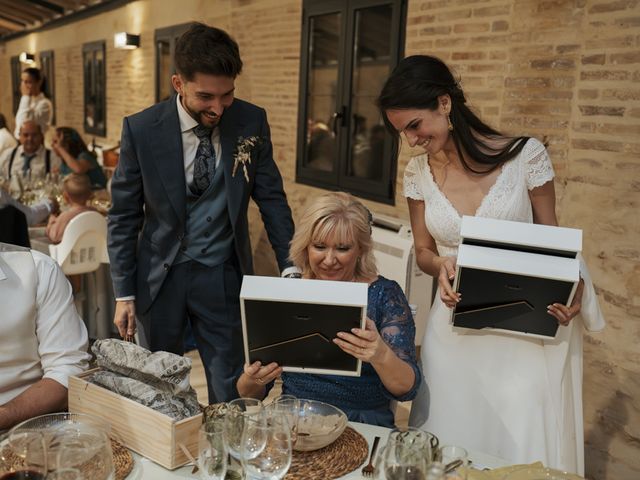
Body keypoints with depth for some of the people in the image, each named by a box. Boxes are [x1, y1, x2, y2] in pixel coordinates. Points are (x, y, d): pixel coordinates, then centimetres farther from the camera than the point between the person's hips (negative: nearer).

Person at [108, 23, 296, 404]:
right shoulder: (141, 130, -11)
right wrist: (124, 294, -2)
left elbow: (271, 197, 1)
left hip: (224, 276, 1)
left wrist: (290, 266, -4)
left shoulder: (252, 122, -8)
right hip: (160, 275, 0)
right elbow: (124, 216, -3)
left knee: (230, 390, 7)